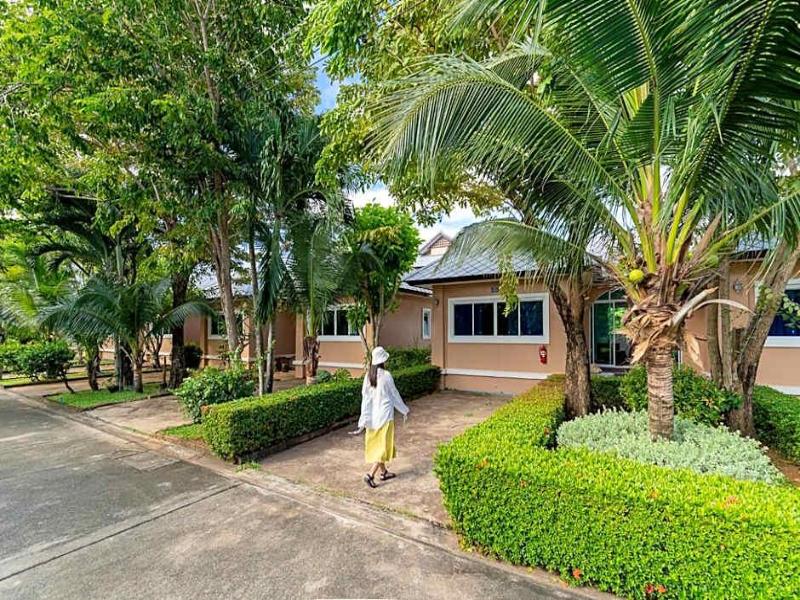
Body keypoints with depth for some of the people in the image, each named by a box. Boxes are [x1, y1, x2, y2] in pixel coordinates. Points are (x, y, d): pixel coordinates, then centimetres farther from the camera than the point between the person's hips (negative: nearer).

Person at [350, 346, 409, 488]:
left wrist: (363, 422, 0)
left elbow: (365, 399, -2)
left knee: (377, 444, 18)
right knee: (384, 444, 5)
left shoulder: (368, 375, -2)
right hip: (385, 415, -6)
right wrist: (404, 410, 9)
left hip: (372, 415, 6)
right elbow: (394, 395, -6)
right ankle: (370, 475, -3)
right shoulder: (386, 375, -16)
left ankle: (383, 472, 32)